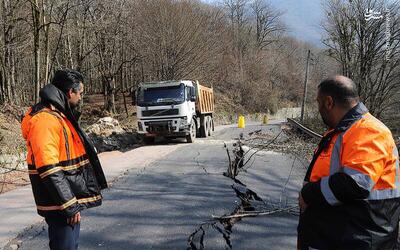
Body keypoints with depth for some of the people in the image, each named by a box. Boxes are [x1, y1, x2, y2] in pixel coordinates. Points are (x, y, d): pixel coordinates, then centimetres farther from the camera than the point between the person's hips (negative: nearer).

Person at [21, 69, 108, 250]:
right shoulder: (45, 120, -21)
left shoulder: (60, 115, 12)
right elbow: (49, 171, -26)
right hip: (60, 206, -10)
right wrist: (69, 206, -22)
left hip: (71, 199, 10)